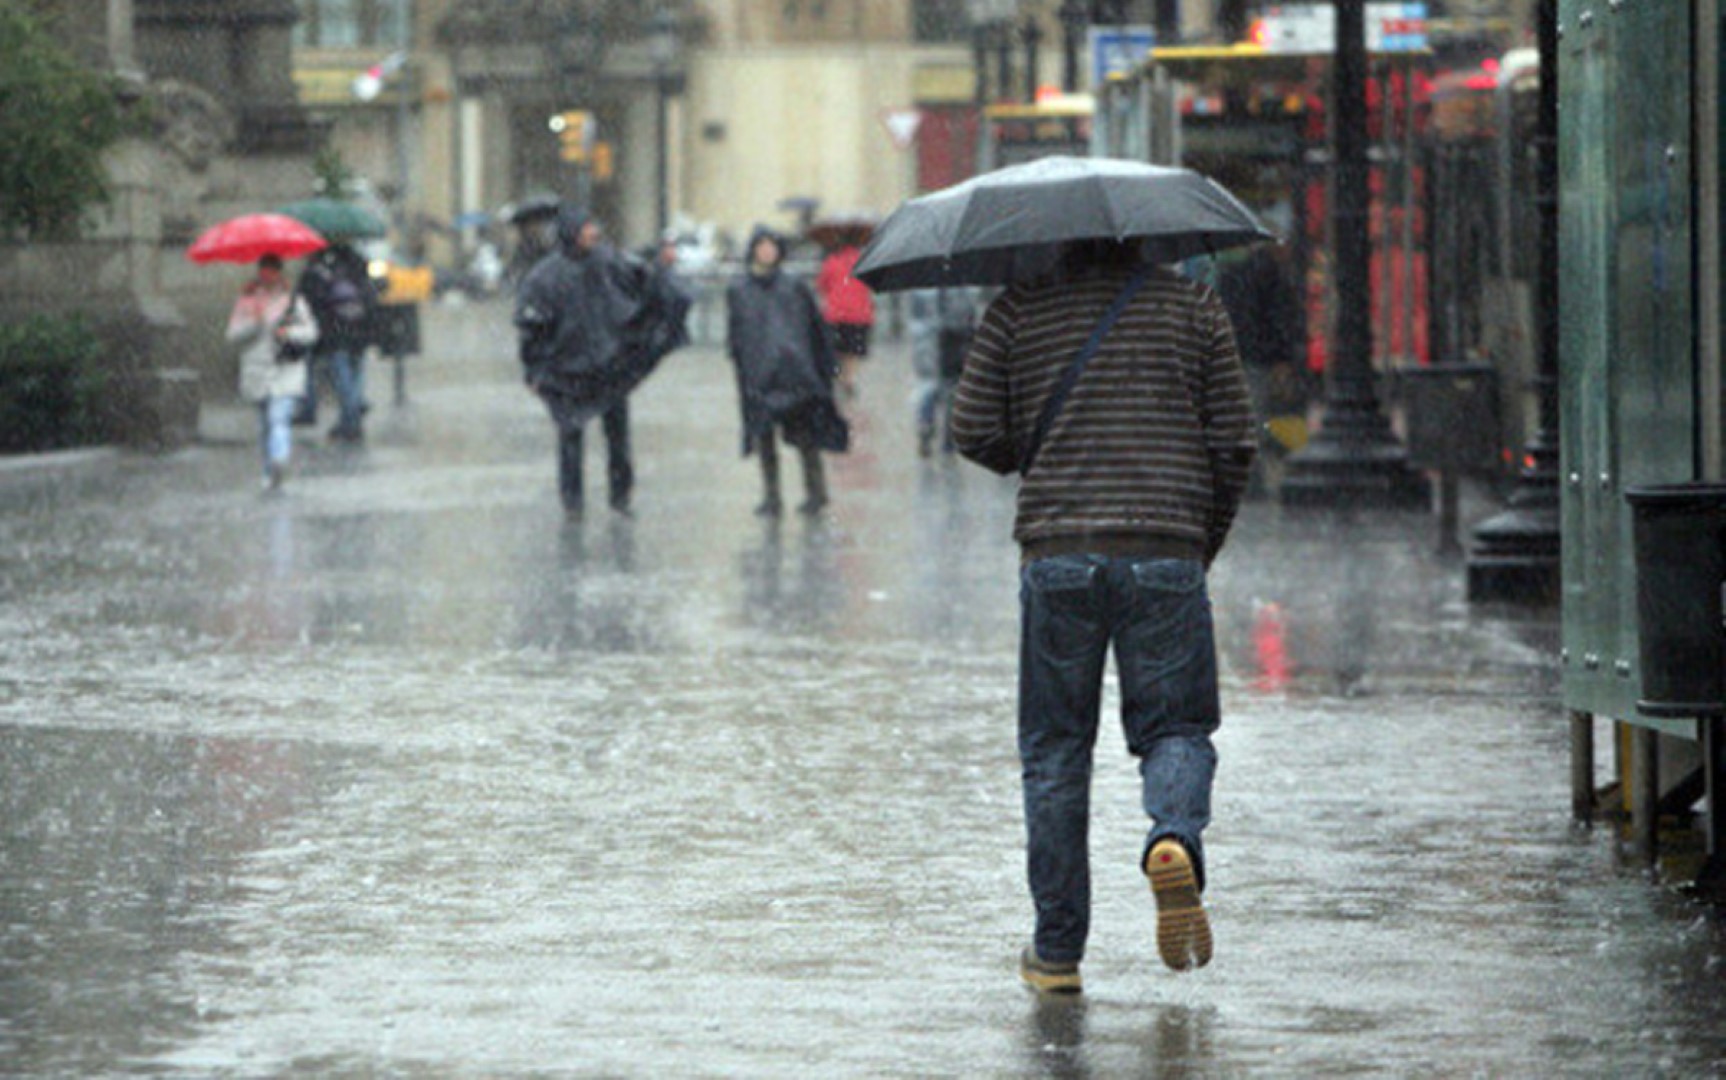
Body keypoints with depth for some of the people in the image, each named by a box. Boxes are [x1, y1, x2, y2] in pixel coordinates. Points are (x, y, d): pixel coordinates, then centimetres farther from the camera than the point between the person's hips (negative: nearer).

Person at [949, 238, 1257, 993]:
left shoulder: (1019, 310, 5)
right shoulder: (1193, 306, 6)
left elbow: (975, 432, 2)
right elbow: (1233, 443, 5)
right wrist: (1207, 541, 18)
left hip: (1056, 554, 0)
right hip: (1165, 554, 0)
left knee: (1055, 749, 8)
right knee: (1176, 729, 10)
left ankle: (1057, 951, 8)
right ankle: (1174, 839, -24)